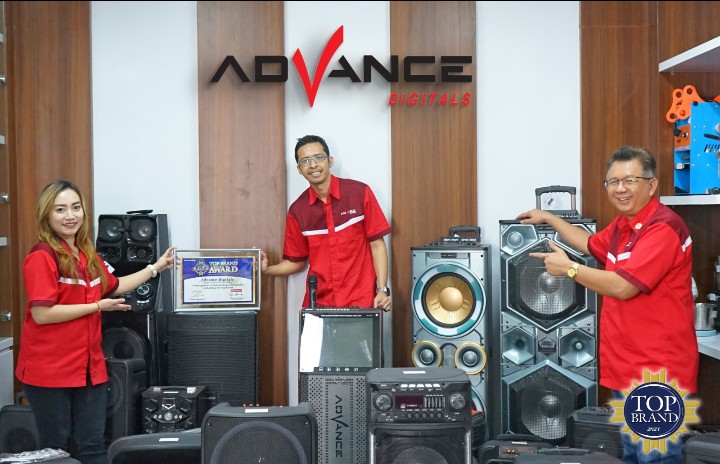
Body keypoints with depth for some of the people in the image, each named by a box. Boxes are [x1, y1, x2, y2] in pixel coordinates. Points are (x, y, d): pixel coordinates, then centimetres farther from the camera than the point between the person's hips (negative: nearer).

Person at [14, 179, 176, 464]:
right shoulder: (42, 257, -14)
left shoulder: (87, 255, 10)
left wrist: (156, 268, 28)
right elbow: (42, 314, -21)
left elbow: (113, 286, 27)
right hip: (49, 371, -7)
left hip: (90, 367, 7)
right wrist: (98, 306, -14)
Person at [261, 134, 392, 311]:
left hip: (360, 302, -2)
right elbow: (296, 261, 12)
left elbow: (377, 244, -1)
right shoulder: (297, 210, 3)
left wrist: (382, 289, -10)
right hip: (317, 304, 2)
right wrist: (267, 269, -6)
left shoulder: (359, 193, -4)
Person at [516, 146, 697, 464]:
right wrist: (549, 218, 30)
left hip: (656, 372, -10)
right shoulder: (623, 224, 12)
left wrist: (568, 267, -12)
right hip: (625, 367, 10)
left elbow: (622, 286, -24)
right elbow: (590, 245, 32)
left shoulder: (663, 228, -20)